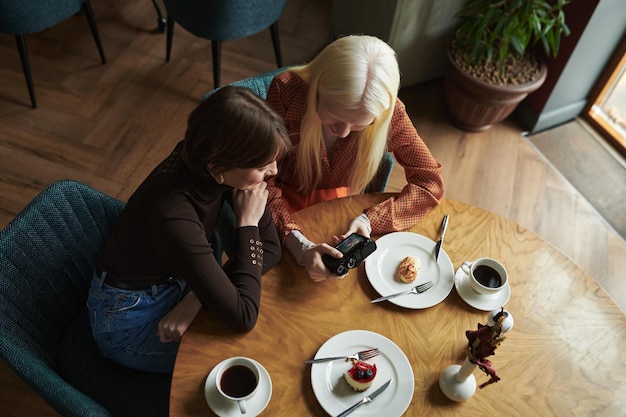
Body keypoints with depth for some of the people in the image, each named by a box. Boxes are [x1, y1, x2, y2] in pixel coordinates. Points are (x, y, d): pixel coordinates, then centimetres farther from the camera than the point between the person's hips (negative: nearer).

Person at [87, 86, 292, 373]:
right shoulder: (173, 213, -38)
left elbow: (271, 246, -12)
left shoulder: (207, 171, -19)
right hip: (128, 317, -6)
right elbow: (242, 317, -32)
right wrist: (247, 223, -28)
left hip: (173, 282, 6)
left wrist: (196, 298, -22)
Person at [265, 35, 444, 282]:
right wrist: (300, 246, -37)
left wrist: (370, 220, -28)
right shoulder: (286, 91, -26)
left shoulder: (389, 111, -21)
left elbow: (430, 181, -13)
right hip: (286, 209, -2)